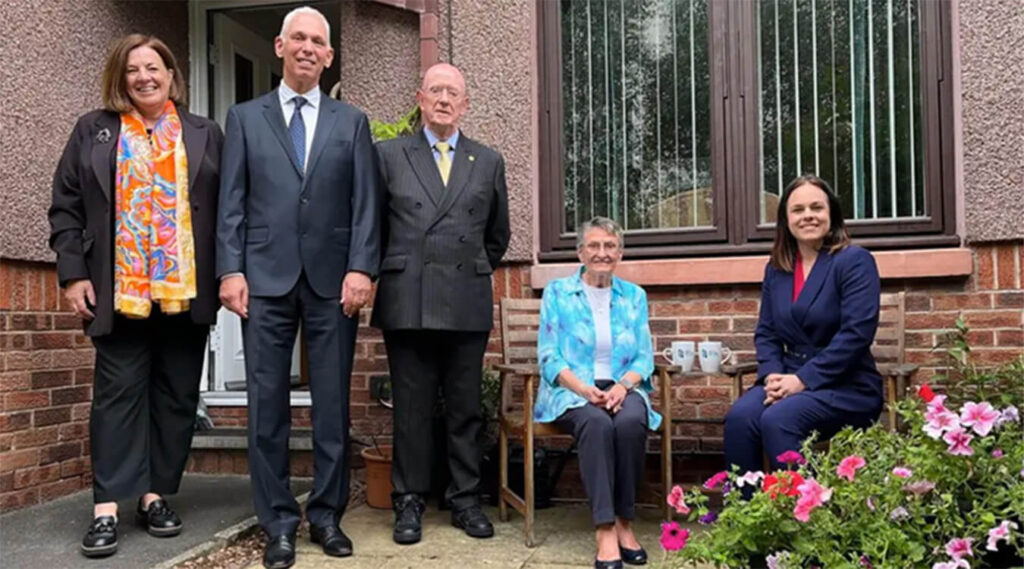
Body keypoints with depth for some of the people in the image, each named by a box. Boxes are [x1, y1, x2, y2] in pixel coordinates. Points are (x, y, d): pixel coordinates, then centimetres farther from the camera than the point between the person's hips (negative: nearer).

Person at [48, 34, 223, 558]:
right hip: (119, 291, -1)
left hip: (185, 289, 1)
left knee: (176, 395, 5)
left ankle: (157, 495, 16)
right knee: (118, 393, -1)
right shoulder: (93, 131, 10)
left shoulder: (204, 135, 11)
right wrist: (73, 273, -3)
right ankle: (106, 508, 2)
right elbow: (66, 207, 7)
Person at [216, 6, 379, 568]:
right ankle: (278, 523, 13)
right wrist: (231, 269, -5)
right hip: (266, 277, 0)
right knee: (267, 405, 2)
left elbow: (365, 203, 4)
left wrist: (361, 268, -7)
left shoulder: (352, 121, 12)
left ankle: (326, 515, 17)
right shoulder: (245, 117, 12)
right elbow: (231, 201, 5)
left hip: (332, 280, 0)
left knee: (332, 405, 4)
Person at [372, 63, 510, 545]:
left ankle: (465, 500, 18)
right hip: (407, 302, -1)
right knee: (411, 408, 4)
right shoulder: (389, 154, 7)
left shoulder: (488, 161, 12)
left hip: (467, 304, 2)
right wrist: (392, 272, 9)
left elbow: (497, 235, 21)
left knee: (466, 409, 7)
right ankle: (409, 502, 15)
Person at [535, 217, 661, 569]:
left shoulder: (634, 296, 13)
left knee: (631, 422, -33)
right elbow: (549, 356, -2)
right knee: (596, 423, -35)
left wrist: (622, 386, -15)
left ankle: (624, 523, -19)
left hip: (622, 389, 2)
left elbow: (644, 357, 7)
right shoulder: (557, 292, 6)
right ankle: (606, 533, -36)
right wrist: (585, 389, -18)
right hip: (572, 391, -2)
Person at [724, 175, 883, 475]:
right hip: (791, 379, 5)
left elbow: (856, 333, -15)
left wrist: (802, 380, -20)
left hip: (847, 387, -5)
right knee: (739, 417, -25)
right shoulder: (776, 268, 13)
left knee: (777, 420, -31)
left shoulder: (854, 261, -5)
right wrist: (773, 375, -8)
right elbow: (766, 332, 13)